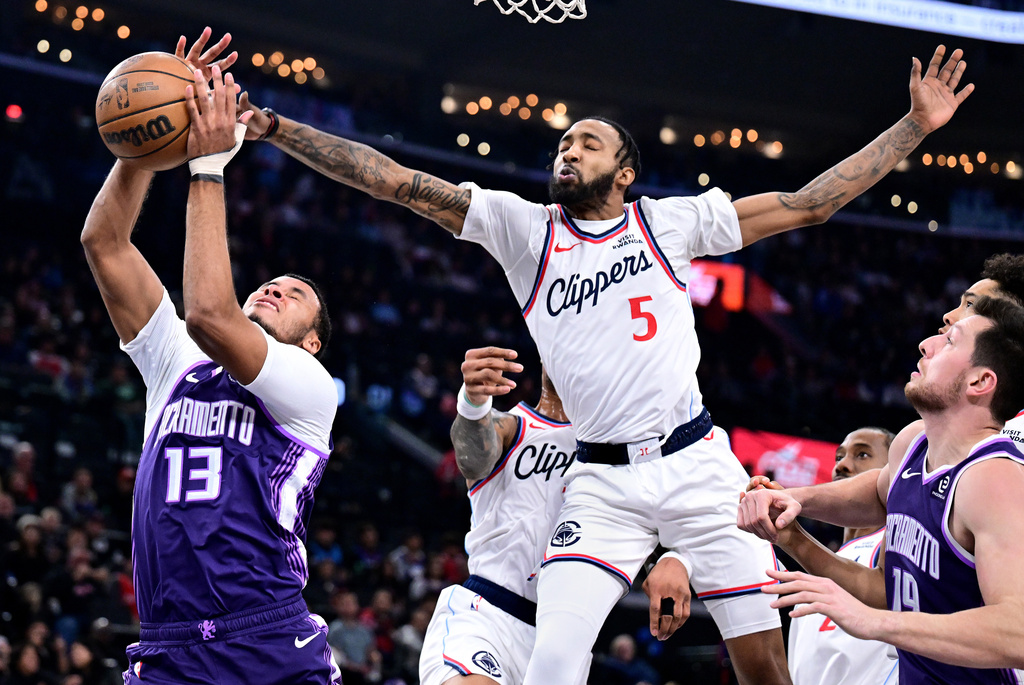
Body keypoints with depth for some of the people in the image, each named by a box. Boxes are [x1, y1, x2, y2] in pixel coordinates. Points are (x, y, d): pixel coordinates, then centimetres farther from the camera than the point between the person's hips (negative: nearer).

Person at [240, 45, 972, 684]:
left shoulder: (671, 220, 7)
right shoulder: (523, 227, 7)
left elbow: (807, 204, 8)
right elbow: (396, 182, 1)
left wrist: (916, 125, 4)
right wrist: (271, 126, -7)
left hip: (696, 463, 0)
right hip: (602, 484, 0)